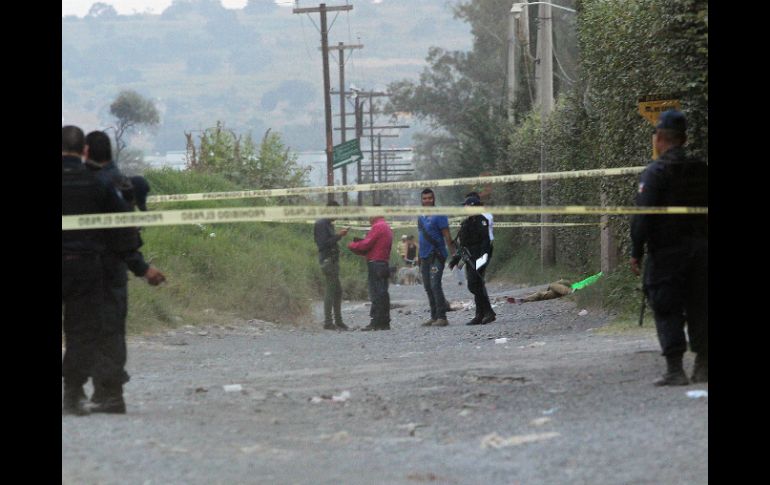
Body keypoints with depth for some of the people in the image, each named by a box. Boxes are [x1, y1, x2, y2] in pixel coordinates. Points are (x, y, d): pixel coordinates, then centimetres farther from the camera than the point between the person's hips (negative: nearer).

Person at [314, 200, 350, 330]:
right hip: (327, 260, -11)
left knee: (337, 290, 13)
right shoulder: (321, 224, -12)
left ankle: (338, 321, 20)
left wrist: (339, 235, 8)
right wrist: (338, 236, -19)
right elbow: (323, 244, -19)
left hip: (333, 259, 11)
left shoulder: (328, 224, 19)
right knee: (330, 291, -9)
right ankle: (328, 322, -8)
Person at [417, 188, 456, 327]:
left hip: (436, 256, -8)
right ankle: (434, 317, 16)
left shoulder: (439, 216, -7)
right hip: (424, 257, 8)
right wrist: (419, 258, 21)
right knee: (428, 288, 9)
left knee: (435, 285, -16)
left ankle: (442, 317, -17)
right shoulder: (421, 217, 16)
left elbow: (447, 237, -10)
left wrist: (454, 254, -14)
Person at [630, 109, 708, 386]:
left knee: (667, 311, -2)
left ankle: (675, 369, -8)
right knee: (698, 309, 10)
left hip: (666, 252, -6)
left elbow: (642, 216, -15)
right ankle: (702, 367, 11)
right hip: (699, 249, 6)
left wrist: (636, 252, -10)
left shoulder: (655, 173, -11)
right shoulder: (701, 171, 9)